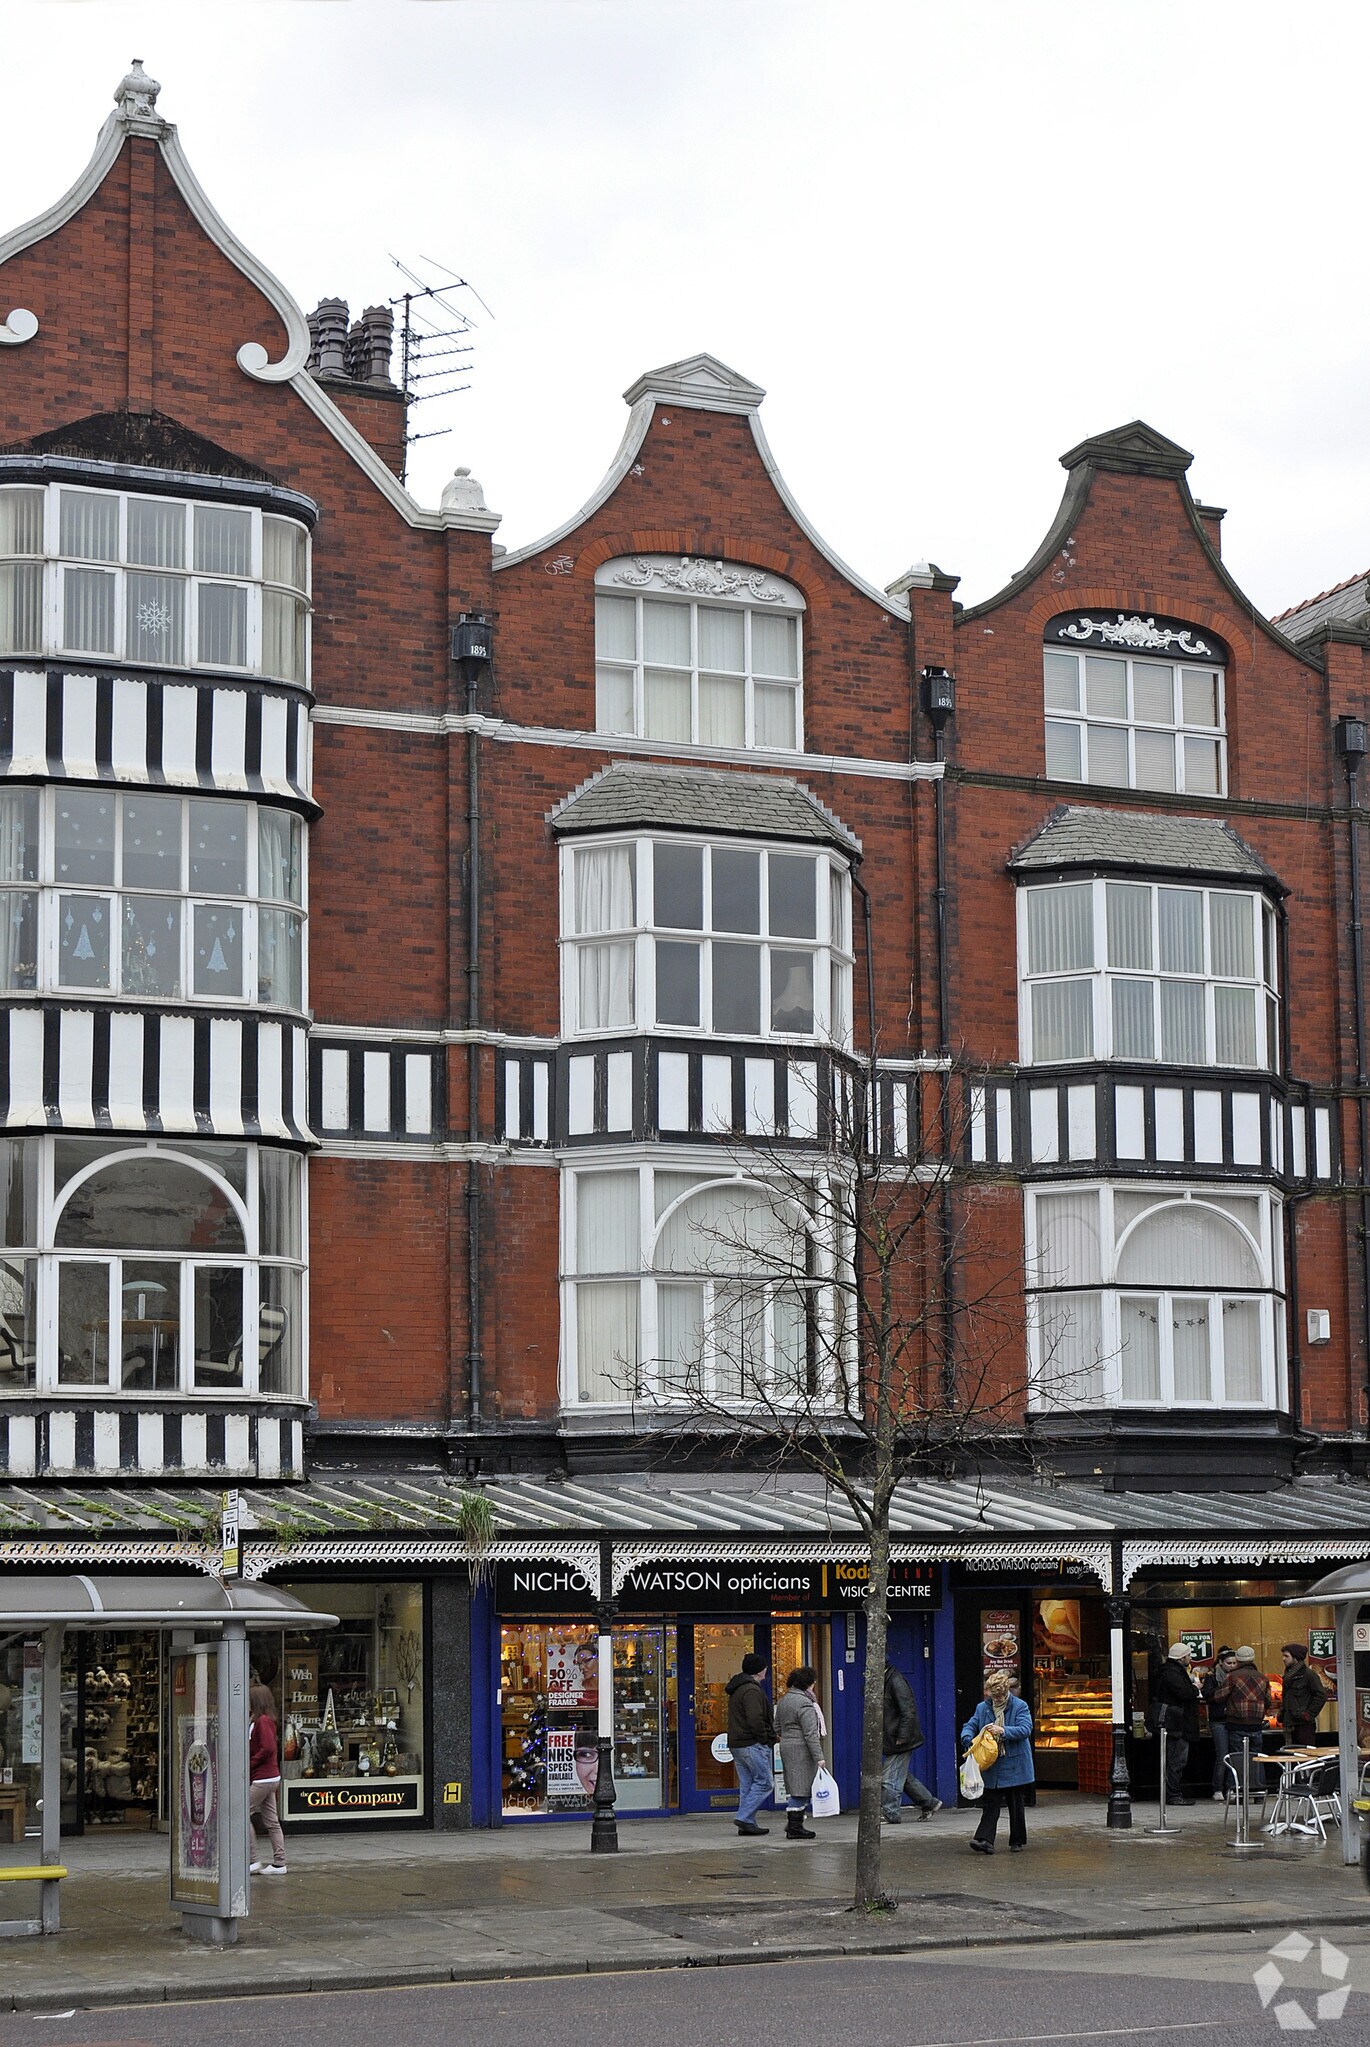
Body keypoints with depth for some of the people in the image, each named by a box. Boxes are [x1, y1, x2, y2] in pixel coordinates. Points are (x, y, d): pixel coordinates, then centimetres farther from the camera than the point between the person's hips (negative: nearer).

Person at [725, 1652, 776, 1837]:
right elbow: (755, 1720, -24)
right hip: (752, 1745, -10)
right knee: (764, 1782, -5)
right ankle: (745, 1818, -10)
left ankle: (747, 1823, 10)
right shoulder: (751, 1690, -15)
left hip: (736, 1744, 10)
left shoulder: (736, 1690, 18)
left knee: (747, 1785, 11)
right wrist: (765, 1738, -12)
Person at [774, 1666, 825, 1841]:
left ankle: (793, 1825, 20)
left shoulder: (784, 1700, 14)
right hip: (801, 1750, -9)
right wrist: (819, 1757, -19)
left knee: (793, 1787, 15)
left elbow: (777, 1727, 22)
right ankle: (795, 1828, -6)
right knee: (800, 1788, -6)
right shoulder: (805, 1704, -15)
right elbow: (811, 1734, -19)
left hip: (786, 1747, 9)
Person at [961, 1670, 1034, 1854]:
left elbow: (1025, 1729, -16)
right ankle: (985, 1840, -10)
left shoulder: (1019, 1706, -5)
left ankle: (1017, 1841, 20)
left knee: (1015, 1804, 8)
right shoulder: (983, 1708, 6)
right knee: (991, 1803, -3)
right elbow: (969, 1726, 9)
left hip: (1014, 1765, -2)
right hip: (991, 1765, 3)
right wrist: (968, 1738, -14)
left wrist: (1004, 1731, -27)